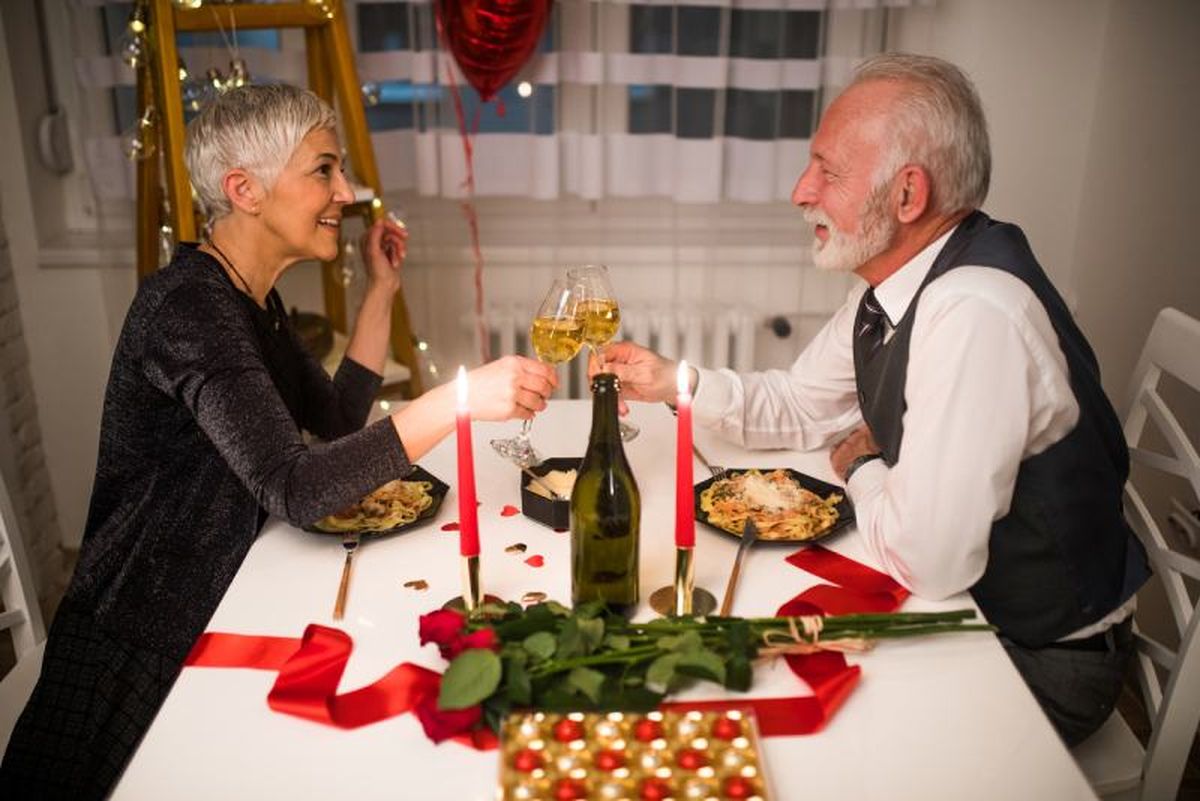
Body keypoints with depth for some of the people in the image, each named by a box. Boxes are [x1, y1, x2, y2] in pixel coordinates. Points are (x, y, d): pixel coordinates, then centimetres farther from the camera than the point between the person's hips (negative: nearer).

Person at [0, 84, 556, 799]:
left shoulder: (253, 299, 5)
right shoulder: (188, 305, -25)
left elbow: (338, 419, 10)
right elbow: (296, 489, -34)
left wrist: (383, 290, 5)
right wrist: (458, 399, -40)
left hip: (217, 614, 9)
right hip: (143, 651, -8)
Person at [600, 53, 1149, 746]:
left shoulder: (974, 314, -33)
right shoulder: (893, 286, -4)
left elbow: (925, 559, -33)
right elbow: (799, 407, 10)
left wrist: (860, 466, -12)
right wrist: (674, 383, -6)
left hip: (1040, 661, -7)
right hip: (954, 597, 7)